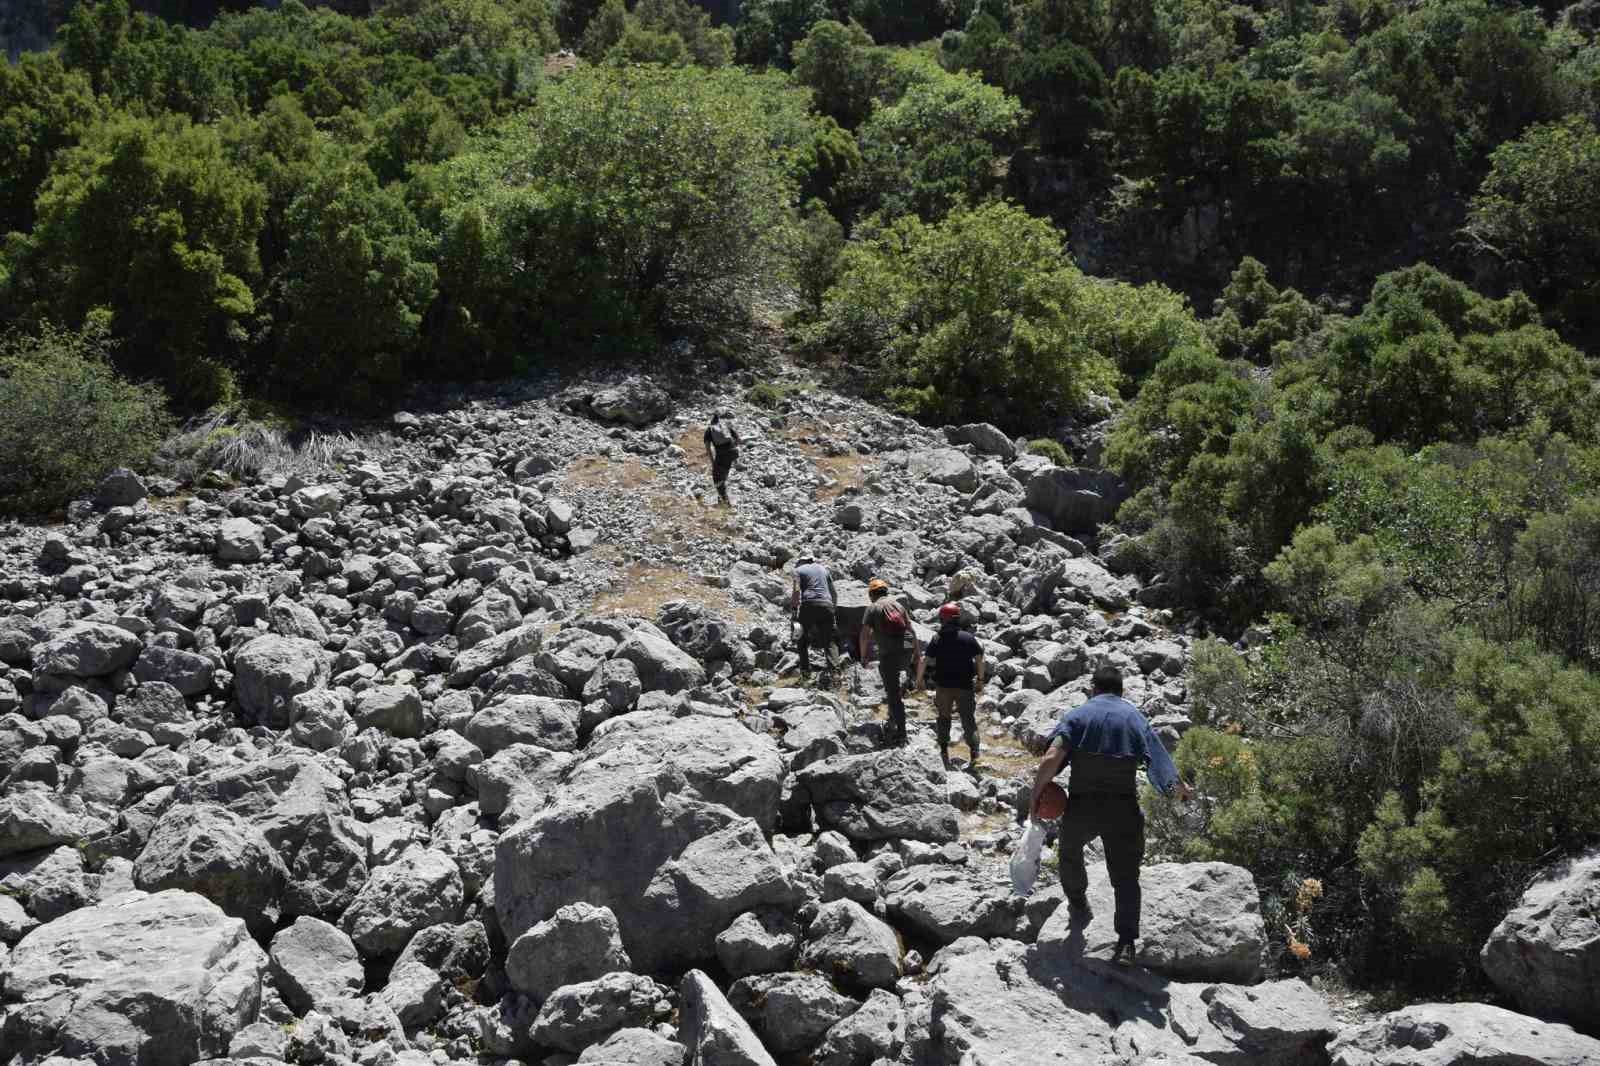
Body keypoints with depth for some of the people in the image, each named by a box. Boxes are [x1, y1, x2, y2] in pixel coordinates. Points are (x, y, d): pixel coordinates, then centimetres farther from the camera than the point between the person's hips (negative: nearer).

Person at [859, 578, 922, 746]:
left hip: (889, 652, -6)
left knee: (893, 694, -2)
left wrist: (863, 656, 9)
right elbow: (911, 630, 17)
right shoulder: (897, 604, 18)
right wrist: (918, 655, 20)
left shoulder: (873, 608, 5)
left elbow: (864, 634, -3)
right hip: (907, 650, 6)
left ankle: (900, 733, -6)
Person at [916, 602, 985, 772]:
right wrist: (980, 678, 6)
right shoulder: (968, 638, -2)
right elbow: (979, 658, -5)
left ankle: (944, 752, 19)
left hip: (943, 686, 0)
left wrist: (919, 679, 3)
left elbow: (924, 660, -8)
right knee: (968, 720, 5)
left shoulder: (937, 639, -3)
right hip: (965, 686, 0)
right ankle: (973, 755, -9)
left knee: (944, 717, 20)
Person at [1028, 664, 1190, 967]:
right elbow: (1160, 763, -4)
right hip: (1124, 807, 0)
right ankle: (1126, 944, -7)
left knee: (1070, 851, 30)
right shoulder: (1134, 717, 5)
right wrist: (1181, 789, 14)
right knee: (1125, 875, 6)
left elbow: (1051, 759, -14)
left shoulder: (1077, 715, 1)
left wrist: (1036, 793, -2)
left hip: (1081, 805, 0)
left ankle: (1078, 902, 48)